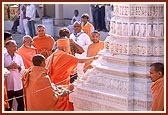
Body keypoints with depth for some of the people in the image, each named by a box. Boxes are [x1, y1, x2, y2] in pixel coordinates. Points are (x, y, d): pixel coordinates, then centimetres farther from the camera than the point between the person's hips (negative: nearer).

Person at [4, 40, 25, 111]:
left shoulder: (18, 57, 11)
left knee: (21, 102, 5)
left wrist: (18, 67, -12)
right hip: (8, 85, -3)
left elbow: (23, 69, 7)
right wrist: (9, 67, -18)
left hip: (18, 84, 3)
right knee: (8, 104, 4)